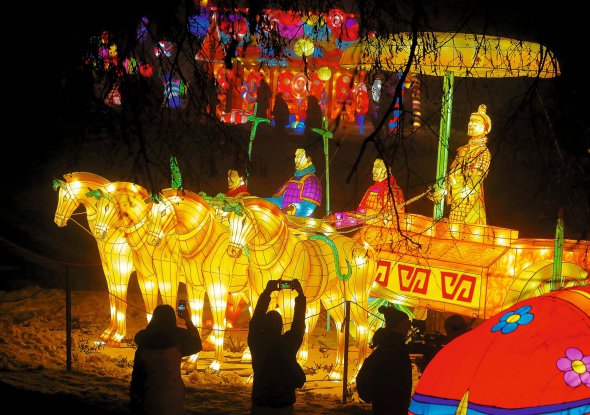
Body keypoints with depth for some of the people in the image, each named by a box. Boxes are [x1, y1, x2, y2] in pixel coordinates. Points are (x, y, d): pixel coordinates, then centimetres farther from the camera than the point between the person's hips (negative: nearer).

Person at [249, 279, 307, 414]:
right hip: (284, 404, -1)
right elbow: (299, 322, -2)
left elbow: (256, 319, 1)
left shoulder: (257, 343, -10)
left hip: (261, 404, 1)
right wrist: (300, 294, 4)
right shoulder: (289, 343, -12)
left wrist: (267, 292, 5)